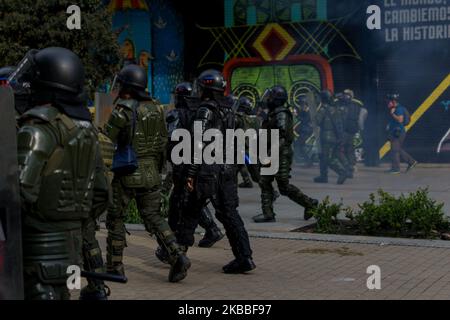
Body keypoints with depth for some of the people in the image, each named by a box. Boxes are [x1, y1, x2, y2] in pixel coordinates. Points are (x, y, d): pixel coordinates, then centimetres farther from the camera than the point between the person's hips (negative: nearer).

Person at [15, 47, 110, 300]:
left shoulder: (38, 129, -15)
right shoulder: (86, 130, 10)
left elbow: (21, 190, -24)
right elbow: (101, 195, 13)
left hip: (41, 244, -8)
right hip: (73, 240, 8)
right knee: (60, 294, 19)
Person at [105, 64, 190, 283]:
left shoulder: (123, 110, -12)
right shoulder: (155, 109, 8)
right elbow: (163, 141, 12)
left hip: (127, 172, -5)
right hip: (151, 172, 6)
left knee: (115, 218, 9)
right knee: (153, 217, 9)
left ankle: (114, 266, 14)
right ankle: (177, 256, -9)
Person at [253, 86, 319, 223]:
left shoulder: (282, 114, -15)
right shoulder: (273, 114, 16)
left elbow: (282, 137, -24)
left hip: (281, 155, -10)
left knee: (284, 187, -5)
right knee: (265, 183, 6)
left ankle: (310, 204, 8)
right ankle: (268, 214, 7)